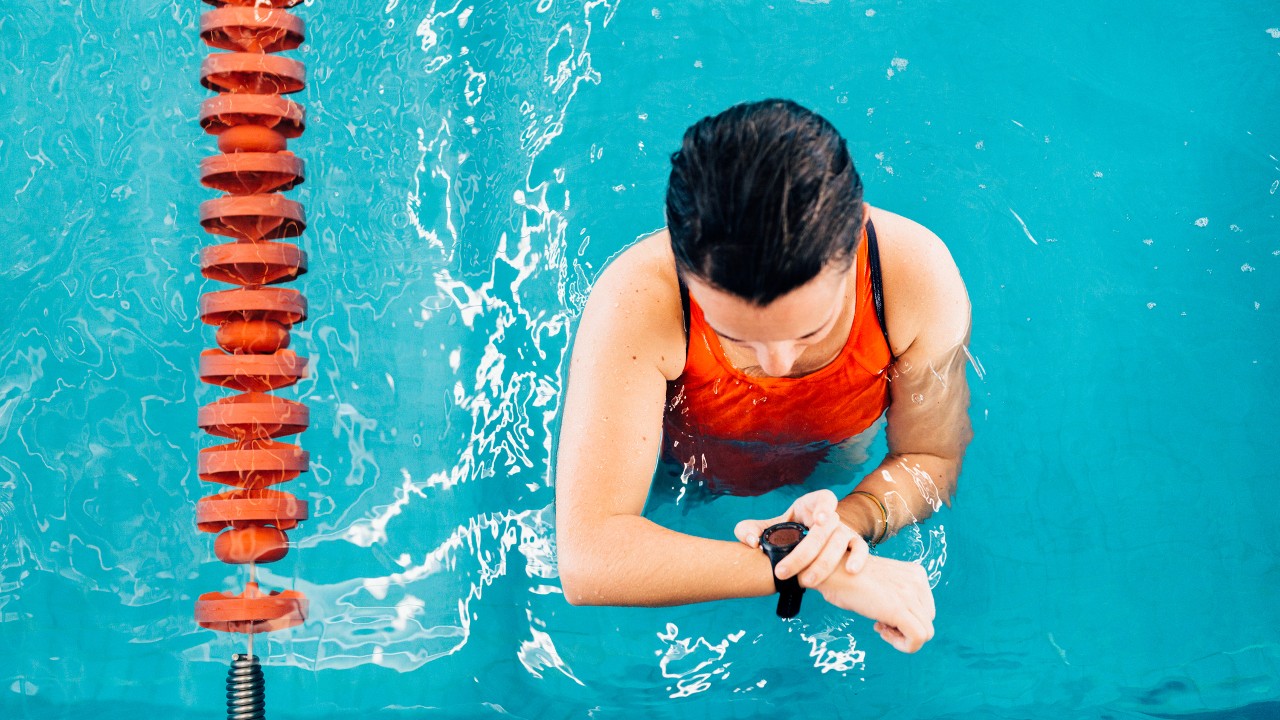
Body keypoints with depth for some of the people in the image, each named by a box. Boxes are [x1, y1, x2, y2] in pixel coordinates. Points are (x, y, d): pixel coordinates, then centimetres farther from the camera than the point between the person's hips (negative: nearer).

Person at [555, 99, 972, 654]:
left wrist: (850, 519, -41)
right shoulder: (637, 302, -44)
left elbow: (931, 461, -19)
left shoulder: (920, 277, -38)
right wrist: (794, 566, -51)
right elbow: (588, 561, -49)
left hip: (832, 474, 2)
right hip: (680, 476, -1)